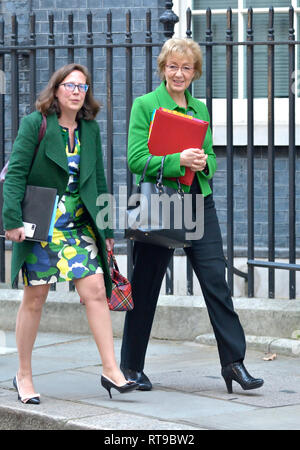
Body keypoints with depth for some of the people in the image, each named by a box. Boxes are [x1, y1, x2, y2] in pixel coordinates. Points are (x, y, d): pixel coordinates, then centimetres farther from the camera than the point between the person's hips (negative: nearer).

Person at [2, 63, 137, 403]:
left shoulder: (90, 129, 9)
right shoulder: (34, 123, -5)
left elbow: (98, 181, 15)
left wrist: (106, 228, 13)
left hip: (79, 222, 4)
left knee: (96, 289, -7)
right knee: (35, 298, 2)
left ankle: (110, 370, -4)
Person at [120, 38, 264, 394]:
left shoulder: (199, 109, 13)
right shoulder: (145, 105, -3)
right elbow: (136, 159, -10)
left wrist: (203, 163, -6)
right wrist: (179, 160, -22)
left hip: (199, 204, 4)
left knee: (216, 281, -4)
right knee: (145, 286, 5)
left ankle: (233, 361, -1)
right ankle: (131, 366, 17)